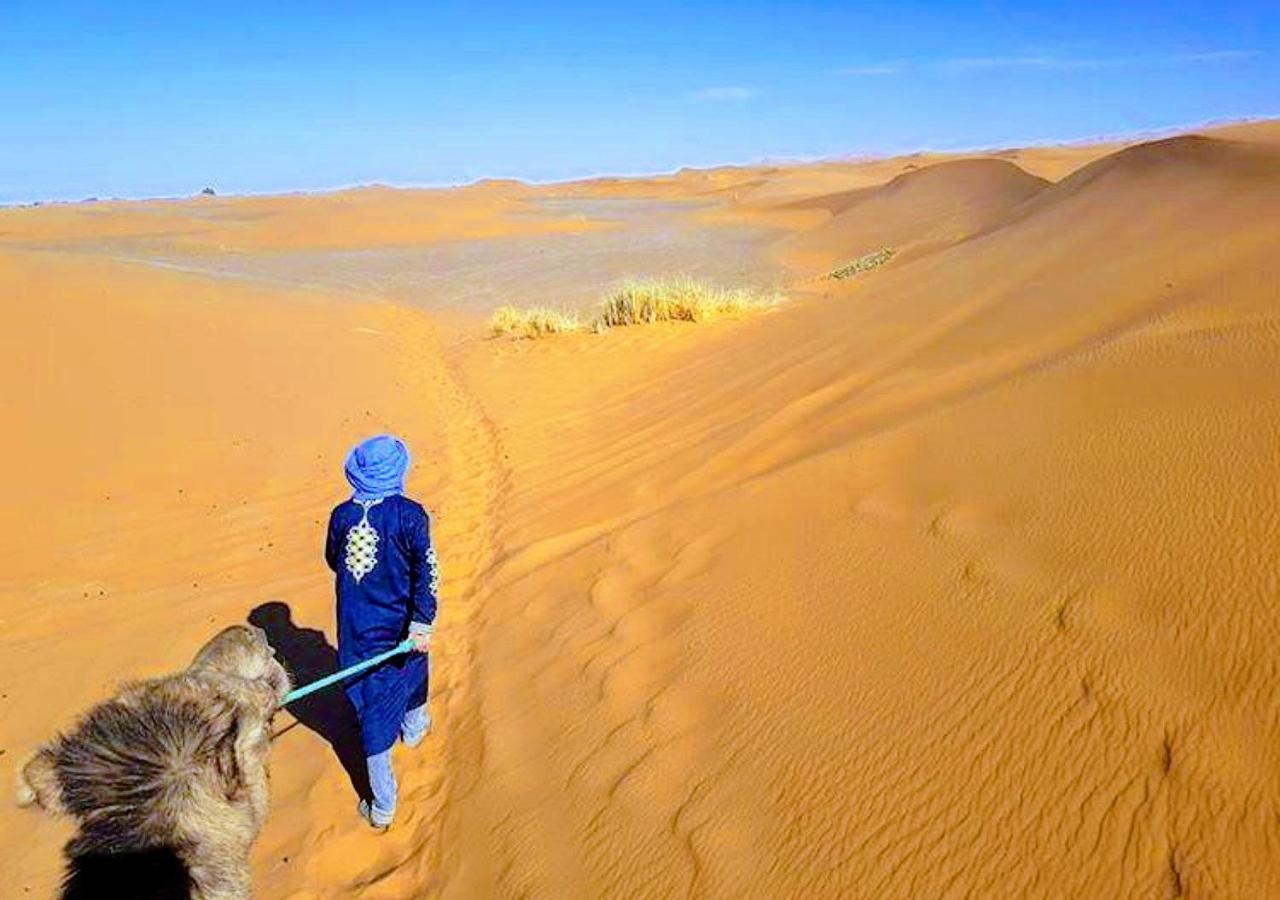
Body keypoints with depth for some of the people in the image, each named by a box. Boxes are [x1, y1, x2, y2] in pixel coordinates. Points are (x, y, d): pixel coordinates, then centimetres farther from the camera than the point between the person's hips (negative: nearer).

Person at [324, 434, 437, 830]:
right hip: (400, 626, -1)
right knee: (409, 670, 31)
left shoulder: (342, 515, -6)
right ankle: (413, 727, 59)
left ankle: (382, 806, 13)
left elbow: (333, 561, 11)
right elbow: (426, 572, -20)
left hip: (357, 630, 2)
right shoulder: (409, 514, -15)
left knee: (373, 711, 7)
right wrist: (422, 625, -19)